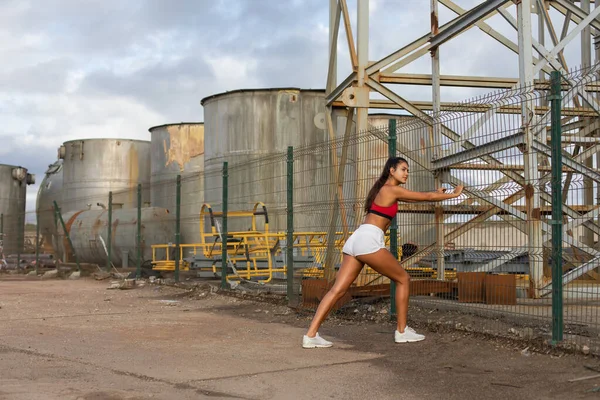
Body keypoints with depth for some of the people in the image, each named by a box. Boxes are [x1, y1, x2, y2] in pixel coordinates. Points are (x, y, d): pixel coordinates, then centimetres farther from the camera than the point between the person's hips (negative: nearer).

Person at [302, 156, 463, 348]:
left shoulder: (384, 190, 25)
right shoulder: (391, 189, -1)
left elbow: (416, 198, 35)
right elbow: (426, 197, 3)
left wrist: (435, 194, 29)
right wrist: (453, 194, 15)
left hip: (355, 240, 9)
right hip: (369, 240, -9)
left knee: (338, 289, -1)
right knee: (403, 279, 7)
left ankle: (311, 335, -9)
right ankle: (402, 331, 10)